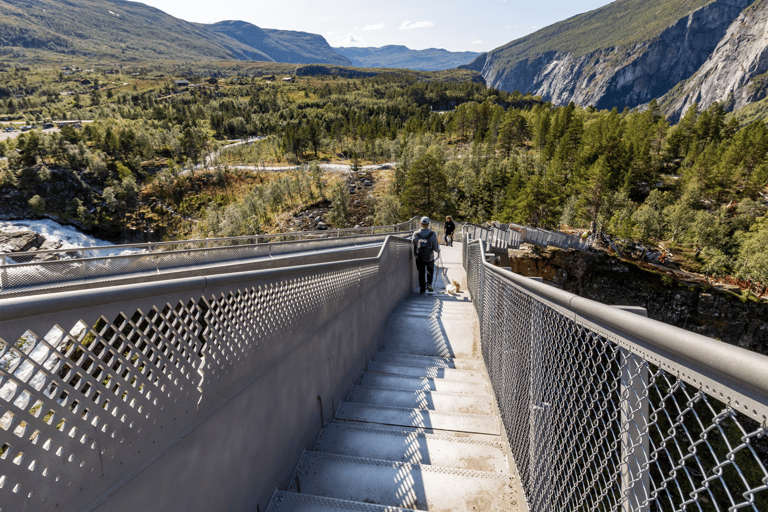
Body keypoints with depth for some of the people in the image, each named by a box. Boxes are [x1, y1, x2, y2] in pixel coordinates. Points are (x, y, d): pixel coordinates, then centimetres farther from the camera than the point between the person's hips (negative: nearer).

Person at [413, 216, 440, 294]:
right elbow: (436, 248, -11)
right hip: (430, 258, -1)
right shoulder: (433, 234, -16)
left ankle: (422, 289, 22)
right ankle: (429, 284, 8)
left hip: (419, 258, 1)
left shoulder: (416, 234, -12)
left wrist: (415, 255, 15)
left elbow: (414, 248, -3)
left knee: (421, 273, 17)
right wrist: (438, 250, 12)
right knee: (430, 271, 24)